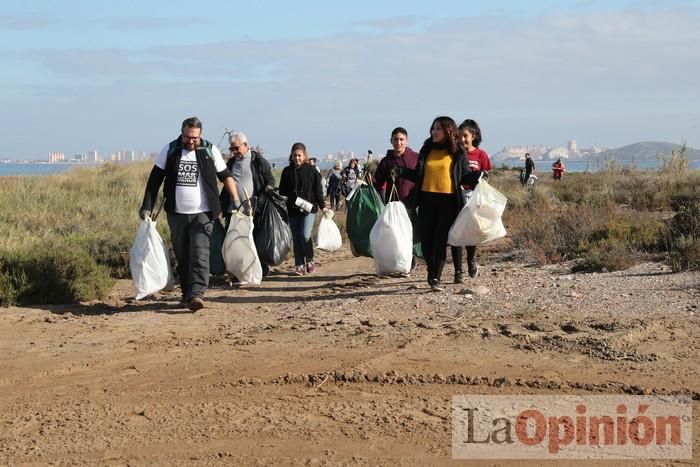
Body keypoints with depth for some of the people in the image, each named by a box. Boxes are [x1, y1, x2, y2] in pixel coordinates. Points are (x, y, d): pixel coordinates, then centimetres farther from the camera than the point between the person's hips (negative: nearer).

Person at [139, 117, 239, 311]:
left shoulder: (210, 151, -1)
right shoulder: (169, 150, 2)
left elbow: (225, 176, 9)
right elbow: (155, 179, 6)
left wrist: (235, 198, -1)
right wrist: (147, 206, 1)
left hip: (202, 213, -3)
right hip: (176, 214, 3)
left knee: (199, 255, -15)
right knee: (182, 257, 10)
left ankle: (196, 294, -22)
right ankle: (186, 294, 21)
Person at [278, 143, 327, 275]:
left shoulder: (311, 170, 1)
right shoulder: (287, 171, 7)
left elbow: (318, 190, 3)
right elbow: (282, 191, 12)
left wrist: (322, 206, 2)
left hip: (309, 209, -3)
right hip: (292, 210, 3)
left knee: (305, 235, -16)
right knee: (296, 238, 5)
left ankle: (309, 261, 3)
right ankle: (299, 265, 12)